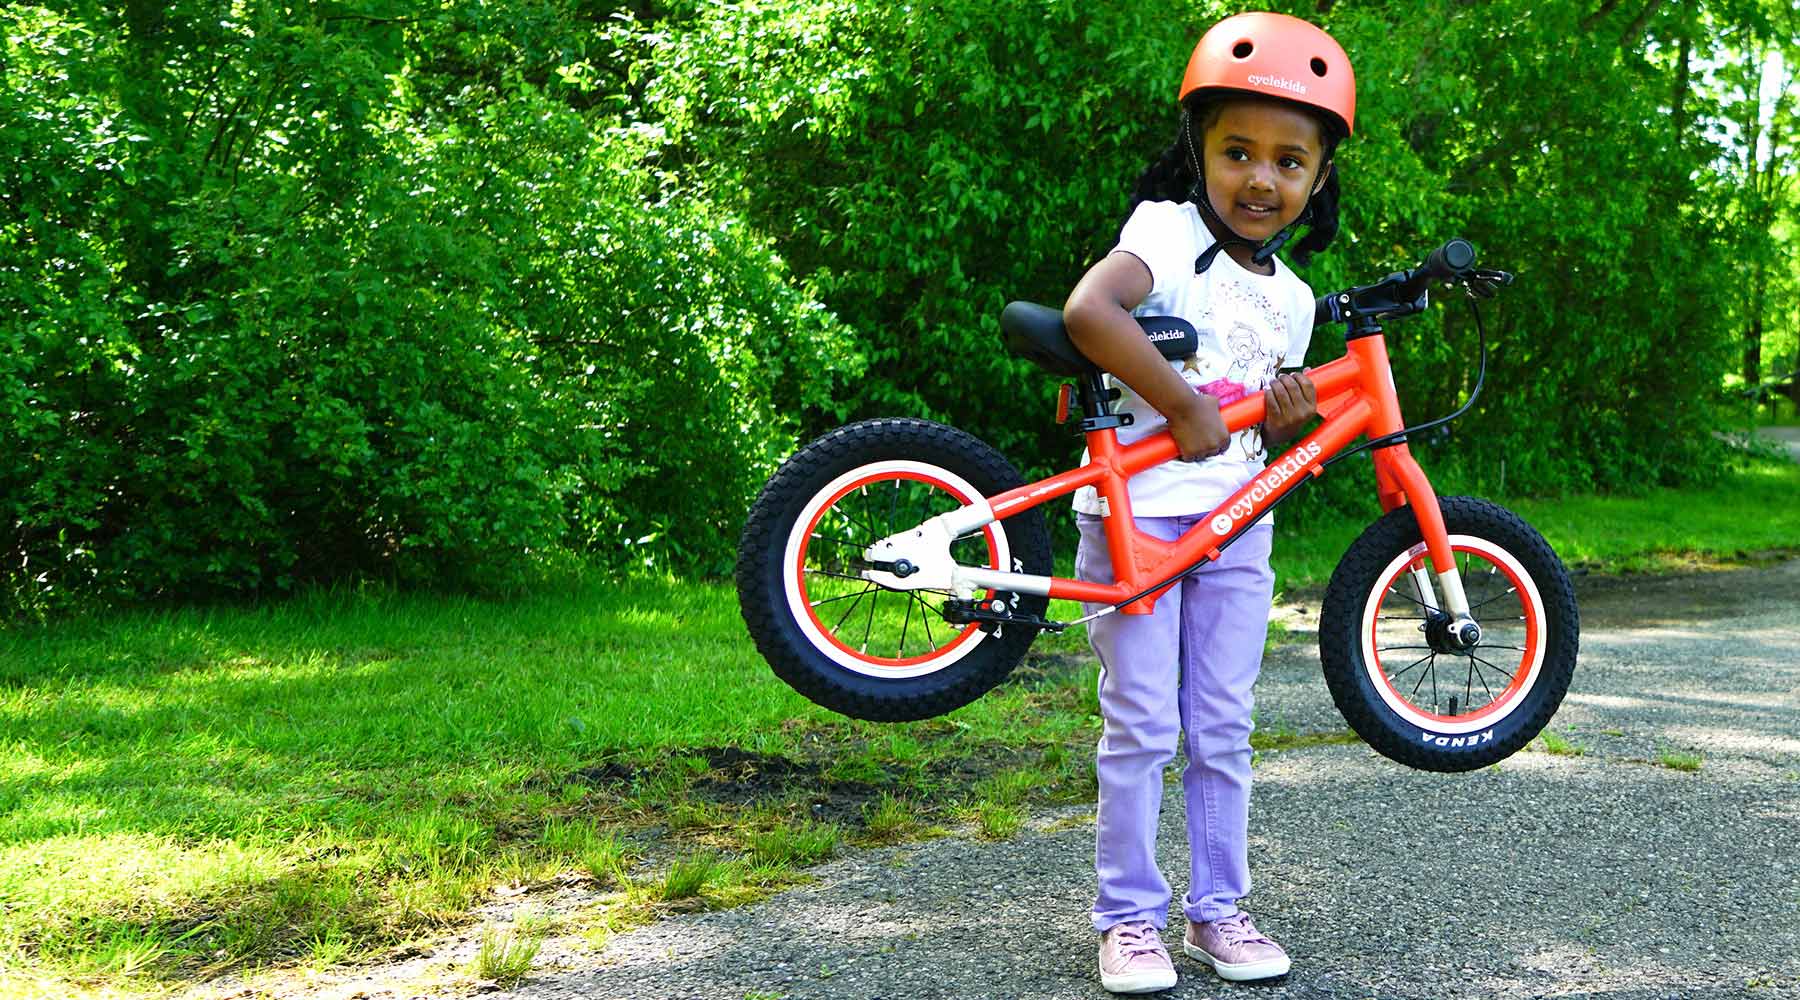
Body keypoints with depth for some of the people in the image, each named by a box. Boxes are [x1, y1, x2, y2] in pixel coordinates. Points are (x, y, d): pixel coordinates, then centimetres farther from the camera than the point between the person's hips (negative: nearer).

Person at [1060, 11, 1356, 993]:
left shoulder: (1292, 299, 11)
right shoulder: (1169, 229, -9)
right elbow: (1087, 310, -31)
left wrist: (1293, 421, -5)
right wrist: (1186, 405, -26)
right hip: (1136, 512, -6)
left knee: (1222, 730, 10)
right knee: (1140, 727, -1)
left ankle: (1217, 909, 21)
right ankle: (1129, 916, 11)